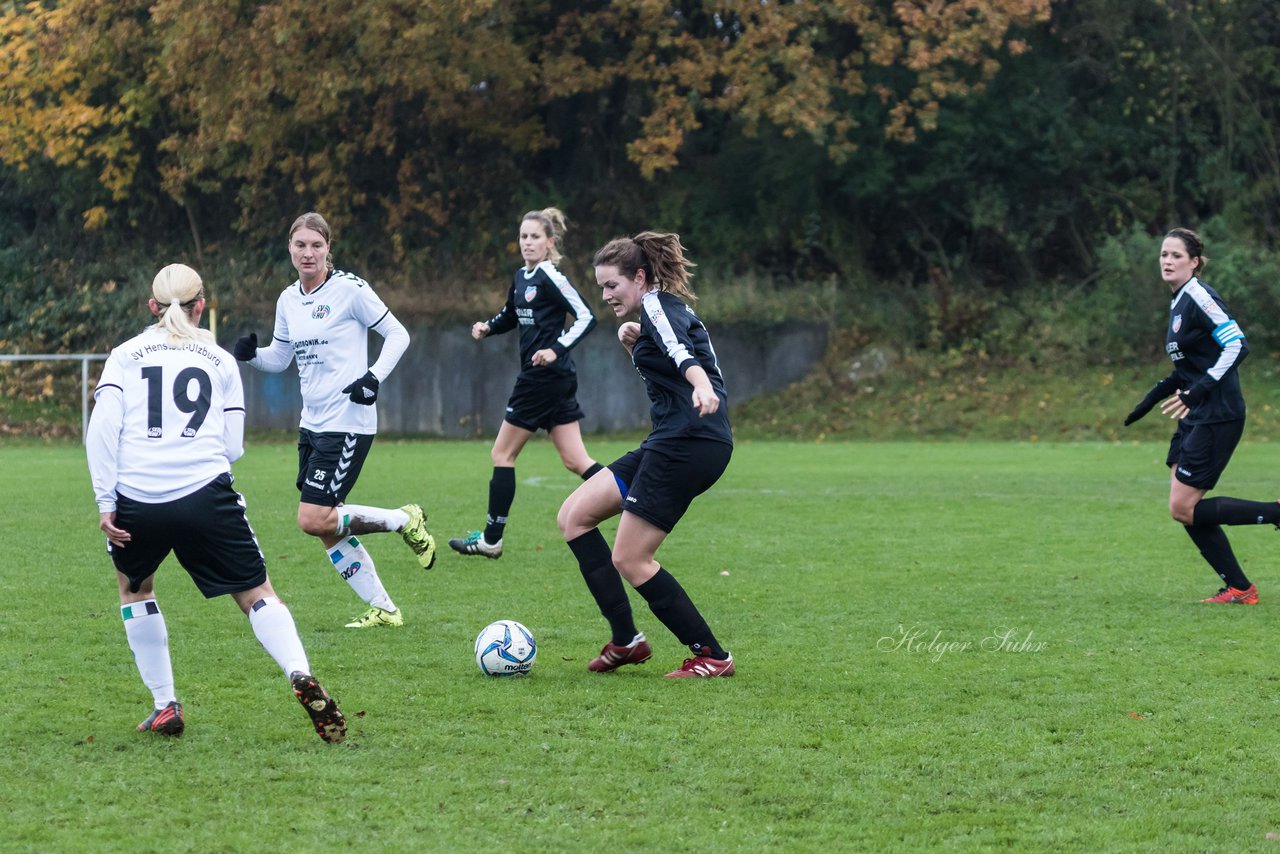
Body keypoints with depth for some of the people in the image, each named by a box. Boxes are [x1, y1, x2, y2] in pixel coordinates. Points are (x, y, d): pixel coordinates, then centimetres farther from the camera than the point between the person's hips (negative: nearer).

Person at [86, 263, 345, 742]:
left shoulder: (125, 355, 13)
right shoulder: (220, 360, 15)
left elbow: (101, 429, 0)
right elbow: (233, 447, 11)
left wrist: (105, 502, -1)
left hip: (137, 497, 1)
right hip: (205, 495, -1)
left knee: (134, 588, 26)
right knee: (256, 594, 6)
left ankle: (165, 708, 21)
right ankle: (301, 676, -21)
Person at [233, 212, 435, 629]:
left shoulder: (349, 289, -10)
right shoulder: (288, 300, 9)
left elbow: (398, 335, -5)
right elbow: (278, 359, 20)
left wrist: (375, 376, -19)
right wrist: (251, 354, -1)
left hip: (348, 422, -7)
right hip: (312, 423, 7)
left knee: (314, 520, -14)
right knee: (329, 530, 5)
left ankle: (406, 521, 4)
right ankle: (383, 609, 15)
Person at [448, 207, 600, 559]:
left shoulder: (550, 278, -13)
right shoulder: (521, 277, 13)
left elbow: (586, 317, -18)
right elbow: (512, 315, 29)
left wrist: (557, 349, -27)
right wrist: (488, 327, 10)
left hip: (544, 377, -9)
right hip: (557, 380, 9)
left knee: (502, 454, 1)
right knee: (576, 461, 6)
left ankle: (491, 539, 9)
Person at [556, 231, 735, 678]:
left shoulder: (657, 305, -8)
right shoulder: (667, 310, 22)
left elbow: (681, 350, -29)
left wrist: (701, 385, -49)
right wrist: (636, 347, 15)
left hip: (689, 441, -10)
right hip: (670, 442, 10)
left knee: (630, 559, -7)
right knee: (573, 516, 10)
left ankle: (712, 656, 1)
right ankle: (625, 640, 7)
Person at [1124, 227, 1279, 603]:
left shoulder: (1199, 297, -13)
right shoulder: (1178, 302, 15)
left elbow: (1237, 346, -22)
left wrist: (1199, 390, -28)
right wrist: (1154, 397, 20)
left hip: (1217, 416, -9)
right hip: (1195, 417, 9)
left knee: (1183, 509, -9)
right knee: (1185, 509, 6)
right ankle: (1238, 588, 11)